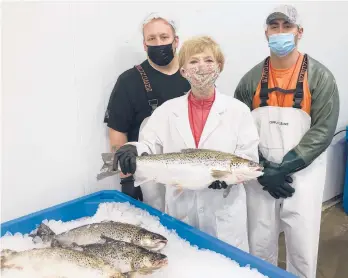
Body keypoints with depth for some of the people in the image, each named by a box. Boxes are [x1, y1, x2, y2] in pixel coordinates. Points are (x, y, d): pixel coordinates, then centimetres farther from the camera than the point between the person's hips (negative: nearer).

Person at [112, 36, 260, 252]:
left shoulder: (238, 110, -1)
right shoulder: (167, 110, 3)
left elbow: (249, 157, -4)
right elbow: (149, 146, -1)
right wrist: (133, 150, -23)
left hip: (224, 211, -1)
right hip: (180, 209, 2)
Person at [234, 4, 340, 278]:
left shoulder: (319, 76, -4)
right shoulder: (252, 78, 2)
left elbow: (323, 130, -10)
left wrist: (285, 168, -15)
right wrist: (263, 171, -10)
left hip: (303, 174, -2)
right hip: (260, 176, 2)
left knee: (302, 247, 5)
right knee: (259, 244, 12)